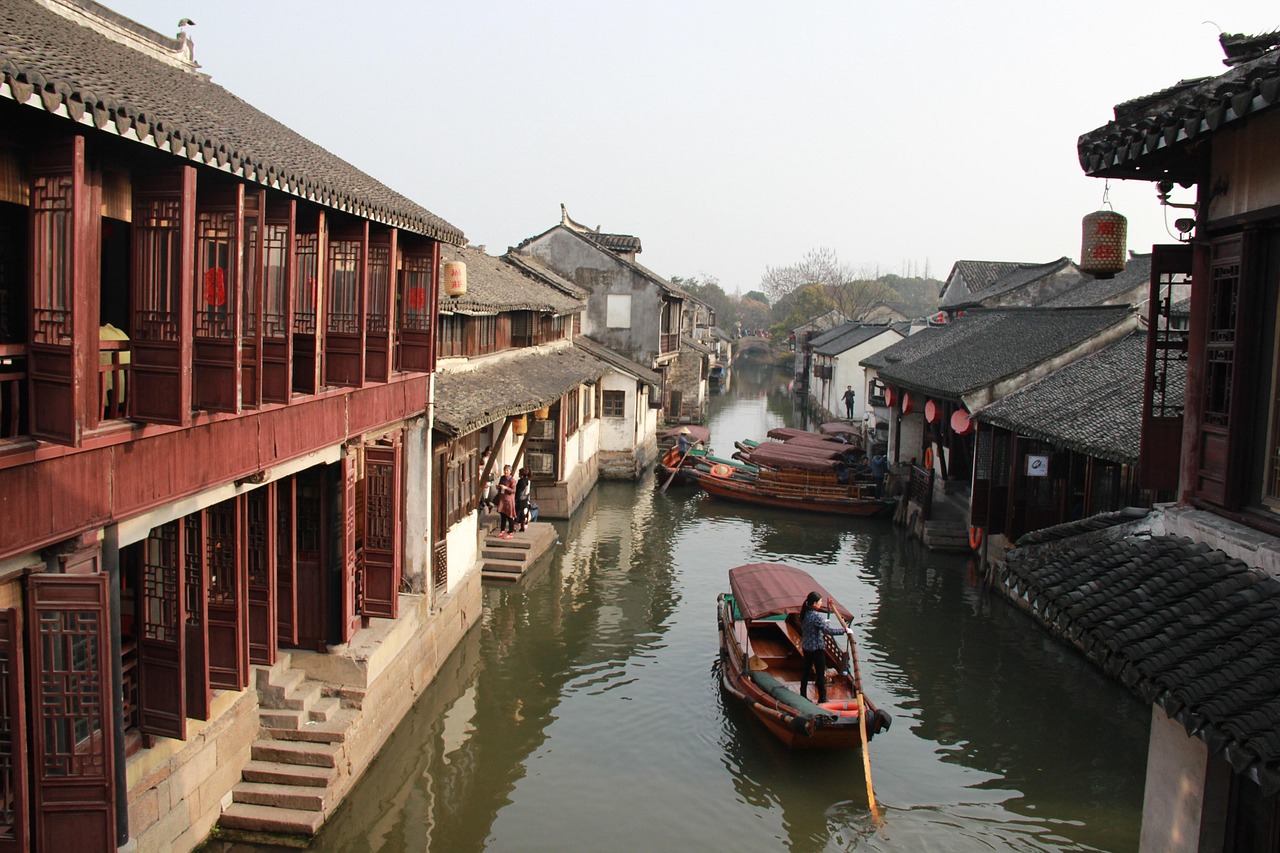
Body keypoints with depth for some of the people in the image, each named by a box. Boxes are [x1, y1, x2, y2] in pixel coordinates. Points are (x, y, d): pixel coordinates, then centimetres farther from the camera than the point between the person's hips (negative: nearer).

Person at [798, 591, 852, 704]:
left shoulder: (804, 613, 1)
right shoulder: (815, 616, -25)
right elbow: (829, 630, -26)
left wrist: (823, 622, 22)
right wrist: (845, 630, -18)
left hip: (806, 647, 8)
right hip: (816, 648, -8)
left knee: (806, 671, 17)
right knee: (820, 674, 4)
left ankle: (802, 696, 25)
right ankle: (822, 699, 11)